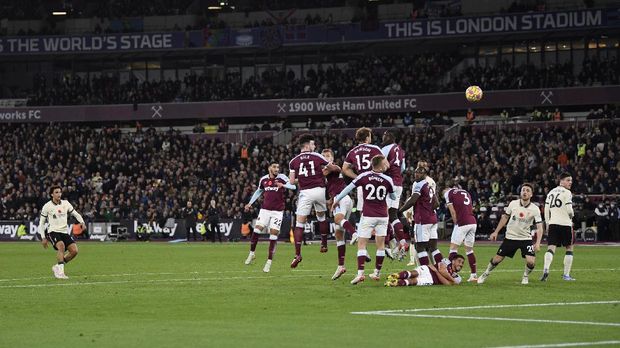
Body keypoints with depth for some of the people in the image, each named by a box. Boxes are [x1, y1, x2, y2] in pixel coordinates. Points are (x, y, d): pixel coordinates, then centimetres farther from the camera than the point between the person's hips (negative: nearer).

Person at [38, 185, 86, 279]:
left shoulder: (65, 203, 6)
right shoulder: (47, 206, -3)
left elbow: (76, 214, 16)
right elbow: (41, 223, 3)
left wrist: (82, 222, -5)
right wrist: (43, 238, -3)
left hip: (64, 232, 5)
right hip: (53, 232, -5)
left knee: (74, 251, -12)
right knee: (61, 246, -33)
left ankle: (57, 267, 7)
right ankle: (60, 272, -33)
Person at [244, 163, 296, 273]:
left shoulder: (282, 178, -6)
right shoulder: (263, 179, 6)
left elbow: (293, 186, -18)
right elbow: (259, 191, 23)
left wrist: (283, 185, -35)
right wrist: (250, 203, 19)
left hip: (278, 211, -3)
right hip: (265, 209, 3)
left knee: (273, 234, -6)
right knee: (257, 229, -9)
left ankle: (269, 261, 1)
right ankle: (252, 253, 13)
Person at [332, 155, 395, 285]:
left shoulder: (364, 176, -8)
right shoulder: (388, 180, -5)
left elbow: (349, 188, -2)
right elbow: (393, 197, 10)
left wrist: (336, 200, 10)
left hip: (368, 216, -2)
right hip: (382, 216, 2)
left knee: (362, 244, -1)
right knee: (380, 244, 12)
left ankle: (360, 273, -13)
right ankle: (377, 273, 17)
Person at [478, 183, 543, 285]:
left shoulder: (535, 209, -12)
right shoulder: (513, 204, -6)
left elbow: (539, 228, -13)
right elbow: (505, 217, 9)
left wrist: (538, 243, -26)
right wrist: (496, 232, 9)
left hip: (525, 238, -1)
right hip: (510, 237, 1)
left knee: (531, 262, -17)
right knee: (497, 259, 3)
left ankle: (525, 276, 15)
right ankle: (486, 274, 30)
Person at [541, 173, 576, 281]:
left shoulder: (551, 193, 15)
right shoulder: (567, 193, -6)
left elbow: (546, 210, 14)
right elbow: (569, 210, -13)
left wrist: (547, 224, 20)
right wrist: (572, 215, 10)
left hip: (552, 224, 5)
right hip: (565, 224, -5)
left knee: (551, 248, -2)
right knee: (569, 248, 10)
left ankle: (546, 269, -27)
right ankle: (566, 274, 8)